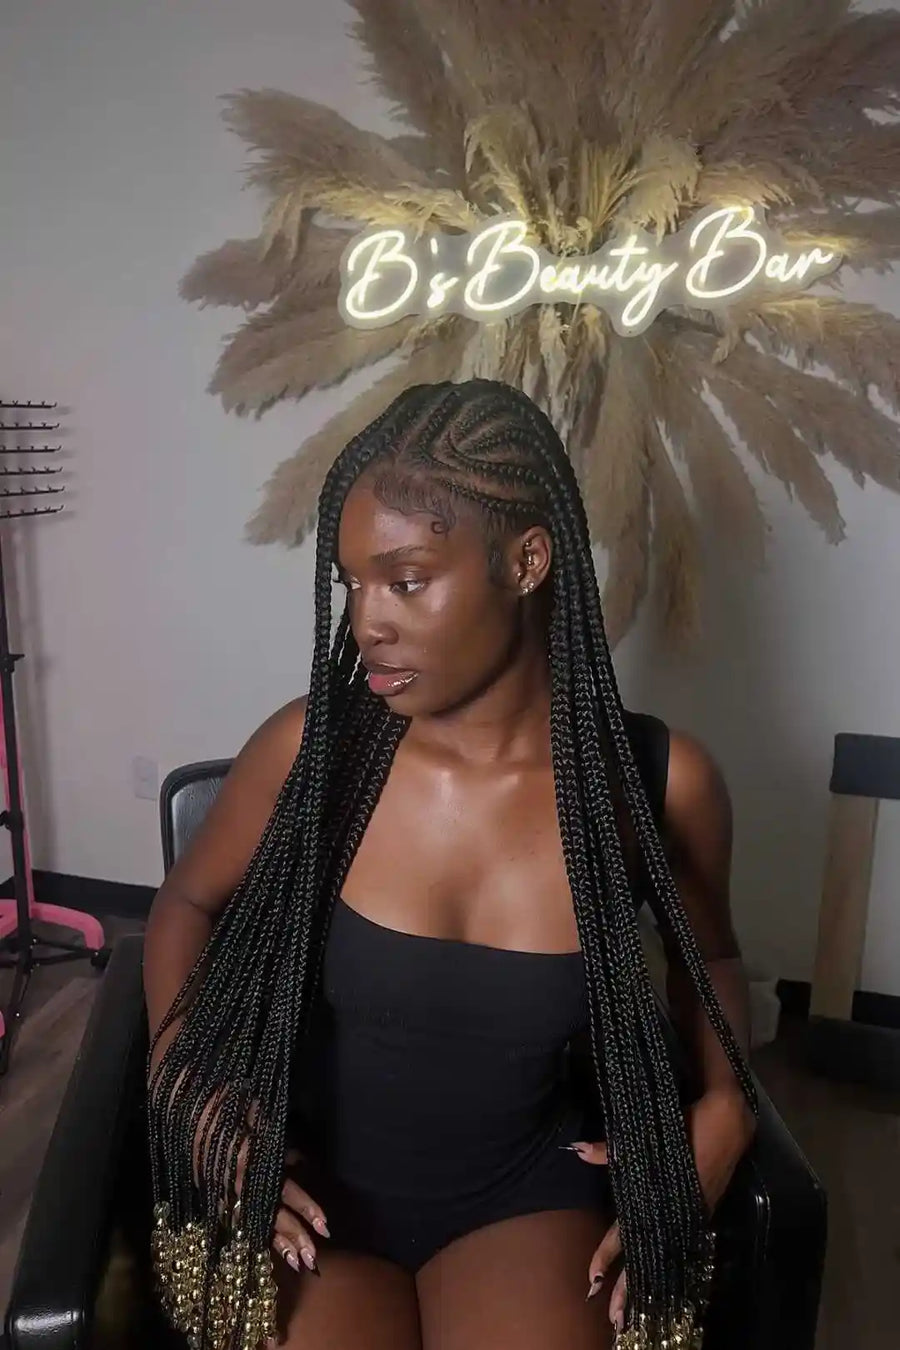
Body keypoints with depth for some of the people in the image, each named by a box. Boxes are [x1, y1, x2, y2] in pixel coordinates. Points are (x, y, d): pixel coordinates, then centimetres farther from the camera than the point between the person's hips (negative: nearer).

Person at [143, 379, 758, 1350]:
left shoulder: (661, 781, -15)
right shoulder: (309, 748, -17)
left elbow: (709, 956, 7)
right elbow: (185, 904, 3)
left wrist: (722, 1111, -8)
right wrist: (187, 1088, -10)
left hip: (526, 1189, 1)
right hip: (309, 1180, 0)